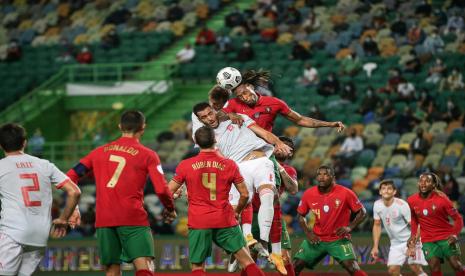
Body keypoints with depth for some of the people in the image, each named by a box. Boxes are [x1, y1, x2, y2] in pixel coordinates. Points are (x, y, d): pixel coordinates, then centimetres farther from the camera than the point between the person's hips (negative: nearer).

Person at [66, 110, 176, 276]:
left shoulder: (100, 152, 15)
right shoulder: (147, 155, 2)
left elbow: (70, 177, 12)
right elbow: (161, 189, -6)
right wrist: (170, 209, 12)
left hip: (103, 219, 4)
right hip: (133, 219, -4)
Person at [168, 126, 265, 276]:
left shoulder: (185, 165, -1)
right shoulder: (229, 164, 1)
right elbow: (245, 194, 3)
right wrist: (237, 211, 22)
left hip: (198, 222, 0)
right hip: (225, 221, 0)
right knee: (247, 260, 8)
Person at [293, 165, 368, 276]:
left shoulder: (345, 193, -12)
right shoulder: (309, 194, -4)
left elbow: (362, 213, -3)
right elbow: (300, 215, 11)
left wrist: (350, 227, -18)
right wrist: (307, 232, -4)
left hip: (338, 239, -3)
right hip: (316, 239, 3)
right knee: (296, 267, -4)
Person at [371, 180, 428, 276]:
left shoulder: (401, 205, -20)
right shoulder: (377, 205, -3)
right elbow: (377, 225, 11)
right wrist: (375, 246, 6)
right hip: (396, 243, 5)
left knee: (416, 268, -17)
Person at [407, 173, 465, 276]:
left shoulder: (441, 199, -12)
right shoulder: (412, 201, -1)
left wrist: (455, 234, -23)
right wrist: (413, 235, 3)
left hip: (446, 237, -2)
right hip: (428, 240, 2)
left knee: (456, 265, -9)